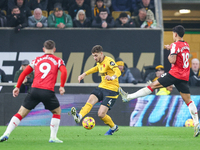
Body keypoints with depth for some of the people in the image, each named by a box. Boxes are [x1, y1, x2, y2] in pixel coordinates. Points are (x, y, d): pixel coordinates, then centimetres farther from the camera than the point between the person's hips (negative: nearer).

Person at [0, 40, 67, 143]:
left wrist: (17, 87, 19)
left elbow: (24, 73, 15)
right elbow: (64, 72, -7)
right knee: (57, 111, 21)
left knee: (21, 113, 7)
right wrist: (62, 87, -2)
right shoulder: (58, 61, 12)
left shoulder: (37, 60, 20)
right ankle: (53, 137, 12)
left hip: (35, 89, 2)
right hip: (48, 92, -2)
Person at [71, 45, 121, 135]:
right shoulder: (99, 62, 10)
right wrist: (84, 74, 26)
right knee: (91, 99, -23)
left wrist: (112, 77, -54)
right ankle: (79, 117, -44)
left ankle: (113, 128, 14)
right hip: (102, 87, 8)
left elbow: (118, 72, -32)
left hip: (111, 90, -8)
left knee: (101, 114, -12)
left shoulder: (109, 61, -16)